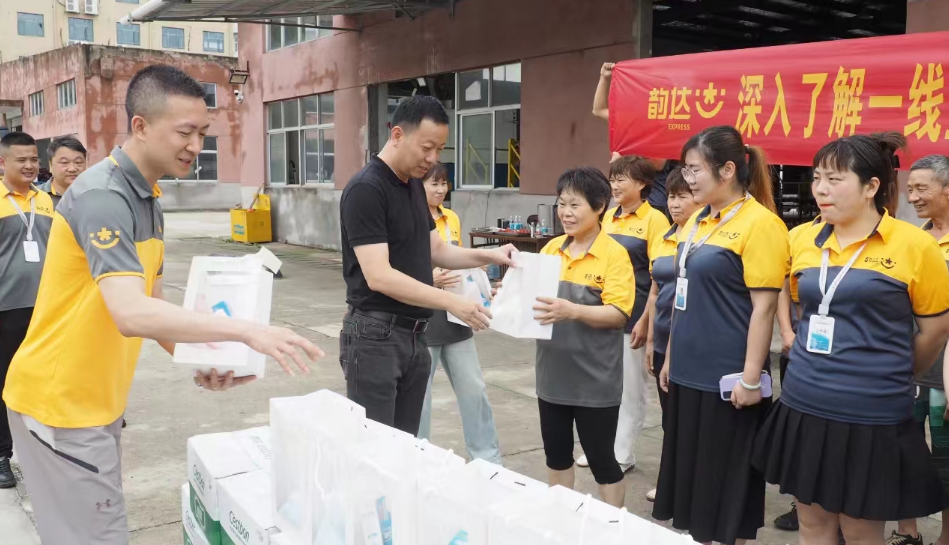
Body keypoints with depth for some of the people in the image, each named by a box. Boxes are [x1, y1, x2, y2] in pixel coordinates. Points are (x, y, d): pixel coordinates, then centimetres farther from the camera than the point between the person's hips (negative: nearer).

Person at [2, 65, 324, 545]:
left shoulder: (146, 200, 8)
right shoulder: (103, 198, -22)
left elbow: (152, 300, 14)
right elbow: (132, 314, -35)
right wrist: (245, 331, -36)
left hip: (95, 400, 9)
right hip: (60, 403, -9)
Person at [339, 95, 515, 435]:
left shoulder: (415, 186, 10)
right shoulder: (366, 190, -17)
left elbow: (435, 251, 18)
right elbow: (378, 276, -24)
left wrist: (490, 256, 2)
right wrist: (450, 302, -28)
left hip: (413, 335, 8)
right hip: (375, 335, -8)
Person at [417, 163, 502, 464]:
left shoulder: (452, 218, 10)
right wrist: (429, 279, -26)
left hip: (455, 316, 6)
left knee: (474, 389, 10)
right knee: (418, 395, 4)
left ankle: (489, 458, 22)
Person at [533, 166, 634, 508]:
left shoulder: (614, 254, -11)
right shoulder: (551, 248, 6)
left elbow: (619, 313, -16)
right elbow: (534, 293, 14)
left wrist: (572, 311, -29)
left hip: (594, 378, -6)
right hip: (553, 372, 6)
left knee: (601, 460, 7)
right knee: (556, 455, 17)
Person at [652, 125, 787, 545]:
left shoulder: (760, 223, -14)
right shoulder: (698, 220, 10)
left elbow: (764, 305, -17)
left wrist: (751, 377, -18)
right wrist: (671, 356, 17)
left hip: (726, 376, -8)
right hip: (690, 371, 8)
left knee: (727, 477, 6)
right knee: (690, 470, 16)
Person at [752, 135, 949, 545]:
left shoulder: (914, 245, -9)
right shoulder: (805, 241, 3)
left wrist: (885, 378, 11)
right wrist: (821, 368, 13)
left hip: (872, 415, -4)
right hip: (804, 407, 4)